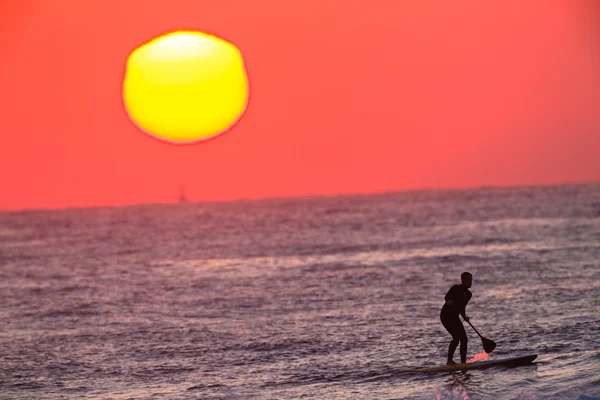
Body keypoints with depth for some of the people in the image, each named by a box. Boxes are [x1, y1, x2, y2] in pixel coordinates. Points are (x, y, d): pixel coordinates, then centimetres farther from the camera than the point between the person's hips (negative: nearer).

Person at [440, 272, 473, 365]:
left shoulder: (468, 294, 12)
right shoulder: (456, 289, -12)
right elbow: (447, 297, -27)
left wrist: (464, 317, 6)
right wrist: (449, 301, -50)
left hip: (454, 317, 9)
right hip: (446, 316, -9)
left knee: (464, 339, 8)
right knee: (457, 337, -18)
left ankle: (463, 362, 14)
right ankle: (450, 361, -16)